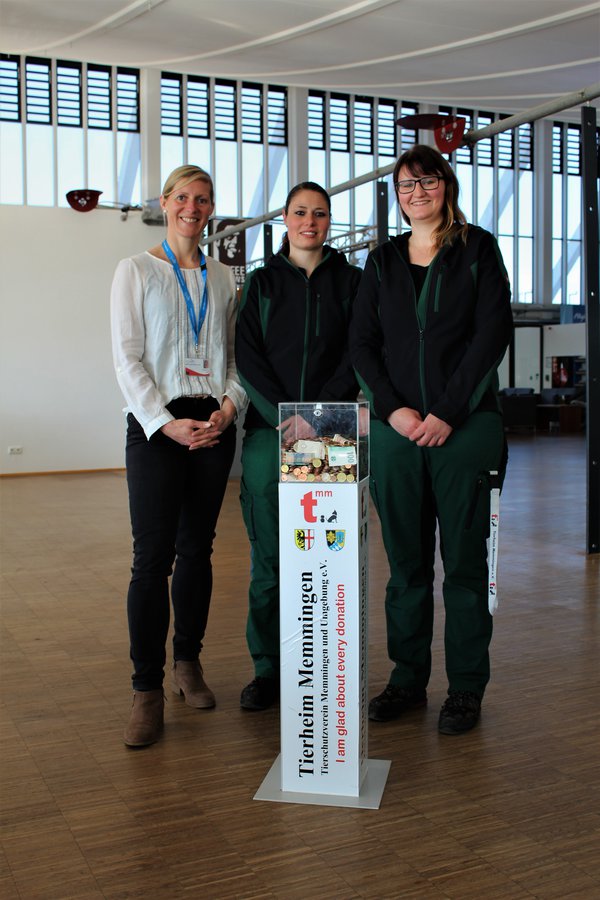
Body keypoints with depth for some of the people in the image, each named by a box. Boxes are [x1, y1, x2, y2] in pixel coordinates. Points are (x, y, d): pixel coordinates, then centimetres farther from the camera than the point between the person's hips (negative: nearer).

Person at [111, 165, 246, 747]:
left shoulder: (223, 278, 14)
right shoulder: (136, 271, 4)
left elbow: (236, 354, 13)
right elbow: (127, 356, -3)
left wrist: (229, 406, -6)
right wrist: (165, 422, -13)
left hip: (213, 426, 4)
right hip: (155, 425, -3)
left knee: (197, 550, 8)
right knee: (153, 556, -8)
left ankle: (188, 663, 22)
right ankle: (147, 689, -1)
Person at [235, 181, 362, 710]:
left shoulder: (349, 280, 10)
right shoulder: (262, 282, 12)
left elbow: (356, 356, 2)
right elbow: (248, 359, 3)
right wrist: (283, 415, -10)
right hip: (268, 432, 1)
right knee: (269, 556, 2)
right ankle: (269, 669, 14)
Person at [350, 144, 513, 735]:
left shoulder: (477, 249, 5)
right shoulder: (383, 261, 14)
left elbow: (493, 333, -4)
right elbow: (361, 343, 8)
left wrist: (447, 413, -11)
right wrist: (393, 408, -7)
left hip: (465, 426, -3)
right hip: (396, 428, 3)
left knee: (464, 559, 3)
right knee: (405, 559, 8)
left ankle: (466, 687, 14)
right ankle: (407, 678, 20)